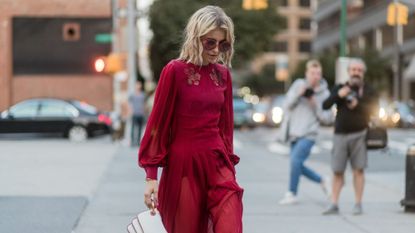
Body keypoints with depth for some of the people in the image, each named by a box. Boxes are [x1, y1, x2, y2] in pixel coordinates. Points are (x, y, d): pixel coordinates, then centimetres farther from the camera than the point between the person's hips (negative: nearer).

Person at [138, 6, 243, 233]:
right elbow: (157, 122, -6)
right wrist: (151, 175, -8)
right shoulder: (175, 71, -7)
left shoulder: (223, 74, 7)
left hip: (217, 164, 4)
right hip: (184, 165, -4)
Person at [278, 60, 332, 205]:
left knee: (295, 159, -21)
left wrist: (315, 105, -13)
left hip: (308, 134, -4)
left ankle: (292, 194, -14)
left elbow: (327, 118, 1)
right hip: (294, 133, 4)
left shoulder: (325, 94, -1)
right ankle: (321, 181, 34)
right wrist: (298, 94, -16)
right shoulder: (298, 84, 3)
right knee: (297, 165, 10)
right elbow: (287, 106, 1)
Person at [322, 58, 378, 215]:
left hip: (359, 134, -2)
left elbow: (374, 108, -6)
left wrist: (358, 105, -19)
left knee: (358, 170, -5)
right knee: (337, 171, 0)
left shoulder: (368, 91, 8)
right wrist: (338, 95, -13)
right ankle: (334, 204, 4)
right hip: (340, 135, 2)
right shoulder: (339, 88, 12)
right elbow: (325, 106, 2)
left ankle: (358, 204, 1)